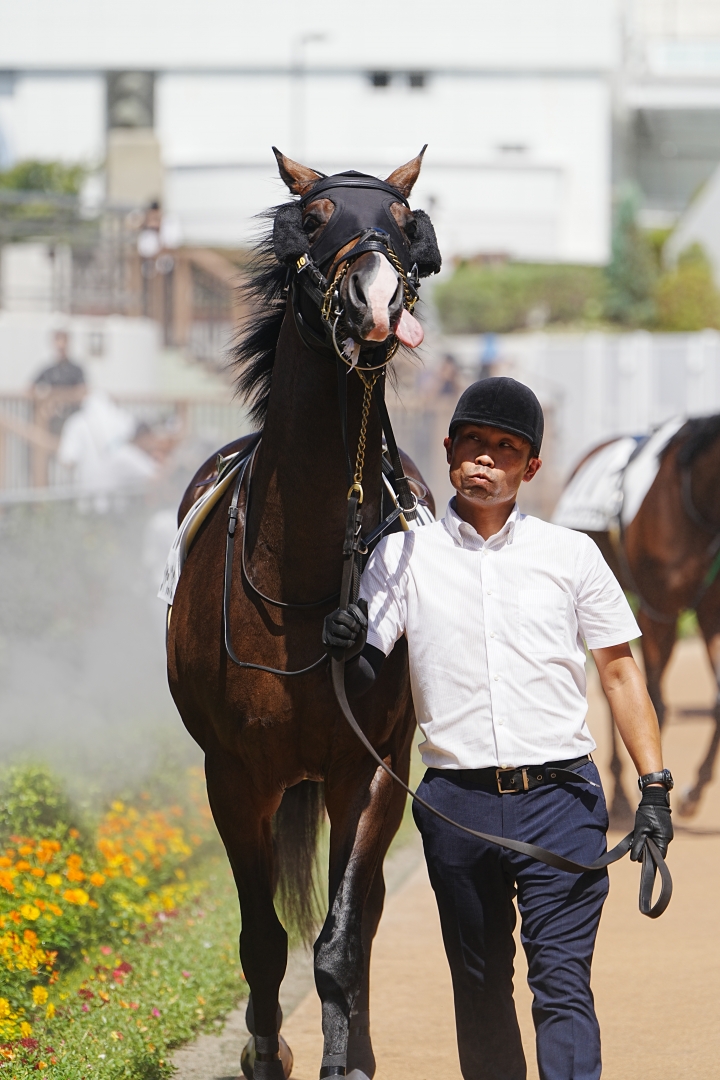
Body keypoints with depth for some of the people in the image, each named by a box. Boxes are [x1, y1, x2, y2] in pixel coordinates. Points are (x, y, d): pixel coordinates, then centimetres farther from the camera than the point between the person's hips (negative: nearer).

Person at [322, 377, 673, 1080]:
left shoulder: (571, 555, 6)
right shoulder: (402, 557, 5)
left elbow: (619, 670, 10)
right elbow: (367, 675, -1)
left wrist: (654, 787, 2)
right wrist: (347, 648, -25)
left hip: (560, 795, -1)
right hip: (459, 803, 1)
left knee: (562, 985, -10)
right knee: (480, 988, 10)